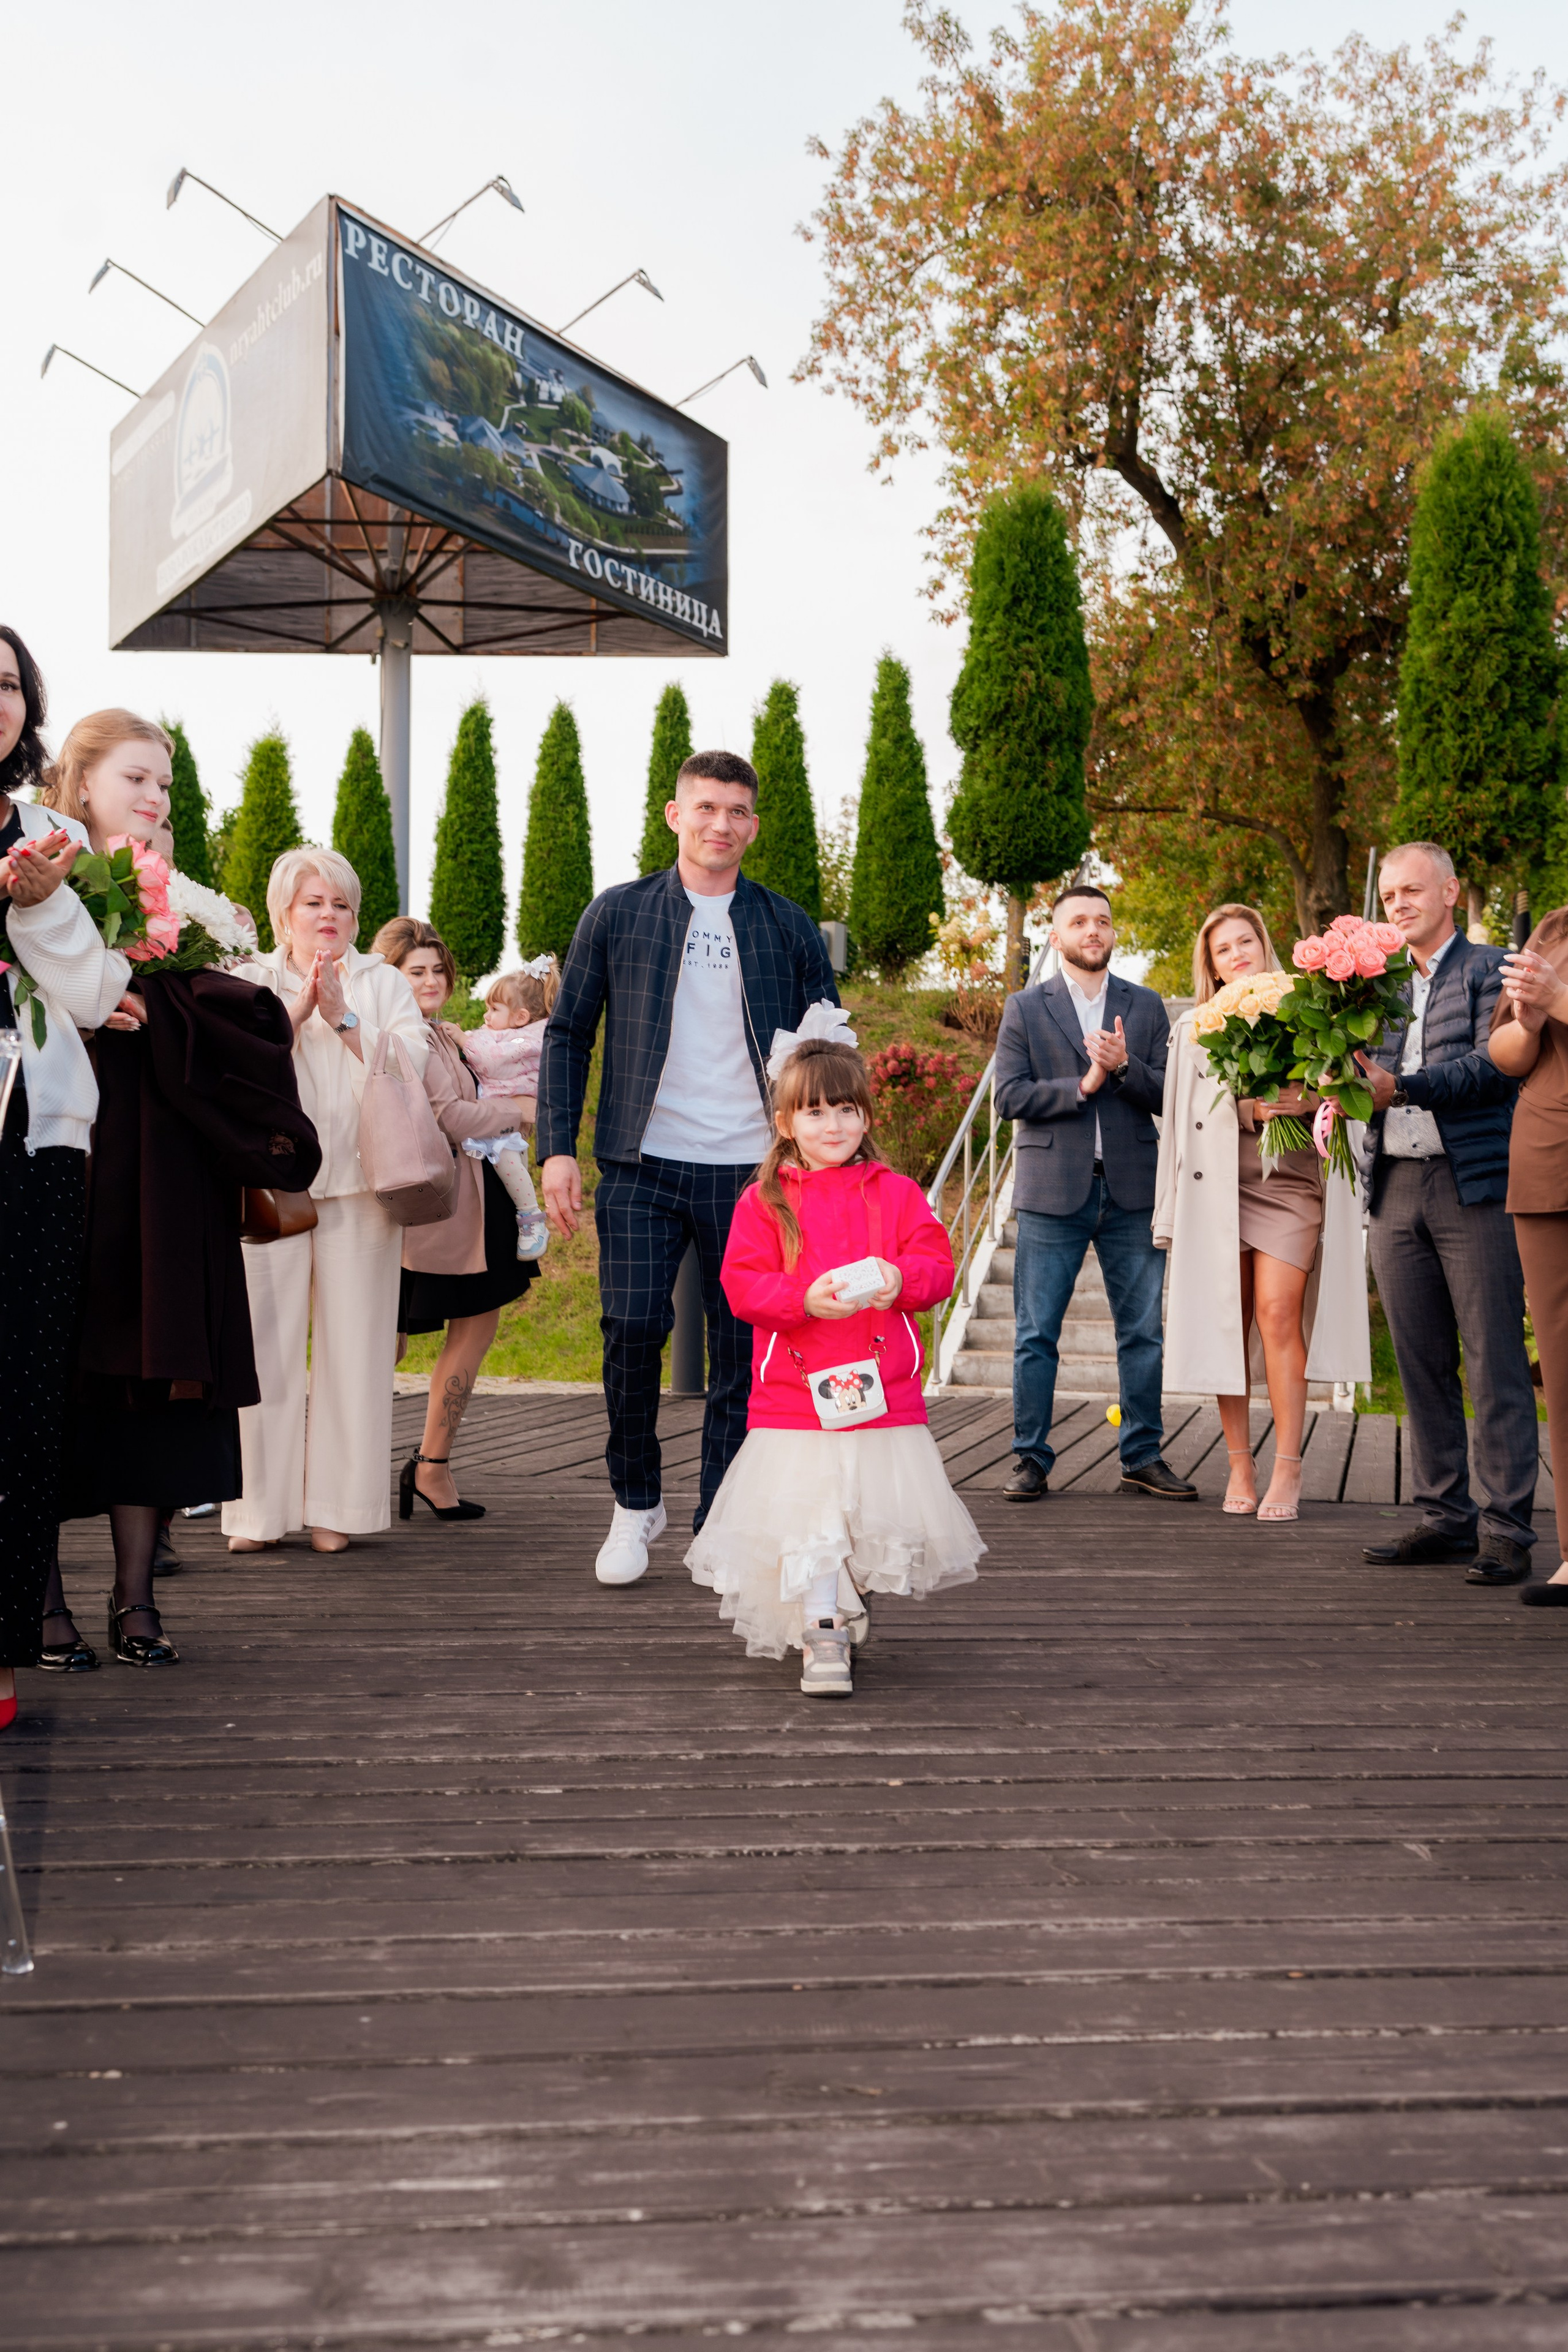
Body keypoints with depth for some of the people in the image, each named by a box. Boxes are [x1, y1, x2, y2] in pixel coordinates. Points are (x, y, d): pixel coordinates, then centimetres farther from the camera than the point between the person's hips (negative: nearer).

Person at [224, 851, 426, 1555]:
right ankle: (260, 1508, 2)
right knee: (265, 1344, -5)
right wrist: (298, 1007, -11)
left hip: (360, 1181, 1)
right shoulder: (250, 982, 13)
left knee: (354, 1343, -2)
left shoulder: (382, 983, 15)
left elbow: (412, 1067, -1)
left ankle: (337, 1506, 4)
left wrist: (342, 1016, -10)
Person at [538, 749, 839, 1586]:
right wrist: (557, 1147, -2)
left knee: (744, 1352, 1)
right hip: (644, 1166, -1)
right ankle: (635, 1501, 13)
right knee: (632, 1330, -10)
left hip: (751, 1171, 1)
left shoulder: (788, 928, 9)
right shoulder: (618, 914, 7)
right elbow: (567, 1034, 8)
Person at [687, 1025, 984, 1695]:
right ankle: (821, 1639, 3)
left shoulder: (894, 1193, 8)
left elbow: (936, 1263, 3)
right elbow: (743, 1285, -4)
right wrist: (806, 1298, -21)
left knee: (880, 1517, 7)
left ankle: (851, 1607, 34)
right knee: (808, 1522, -6)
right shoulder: (763, 1201, 3)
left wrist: (901, 1279, -19)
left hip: (882, 1395, 2)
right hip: (796, 1400, -2)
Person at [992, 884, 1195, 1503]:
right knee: (1036, 1335, 1)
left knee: (1143, 1332, 5)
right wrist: (1083, 1085, -13)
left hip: (1131, 1194, 2)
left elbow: (1169, 1094, 4)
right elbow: (1009, 1097, -4)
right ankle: (1031, 1460, 9)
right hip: (1053, 1194, -2)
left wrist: (1125, 1067, -14)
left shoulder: (1145, 1007, 11)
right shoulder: (1024, 1009, 6)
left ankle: (1143, 1459, 15)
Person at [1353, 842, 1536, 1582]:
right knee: (1421, 1363, 8)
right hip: (1394, 1186, 6)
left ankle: (1506, 1527, -2)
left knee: (1495, 1361, -5)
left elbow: (1495, 1064, -12)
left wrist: (1401, 1086, -23)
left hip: (1475, 1186, -6)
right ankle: (1443, 1515, 15)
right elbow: (1369, 1074, 15)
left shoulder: (1491, 970, 1)